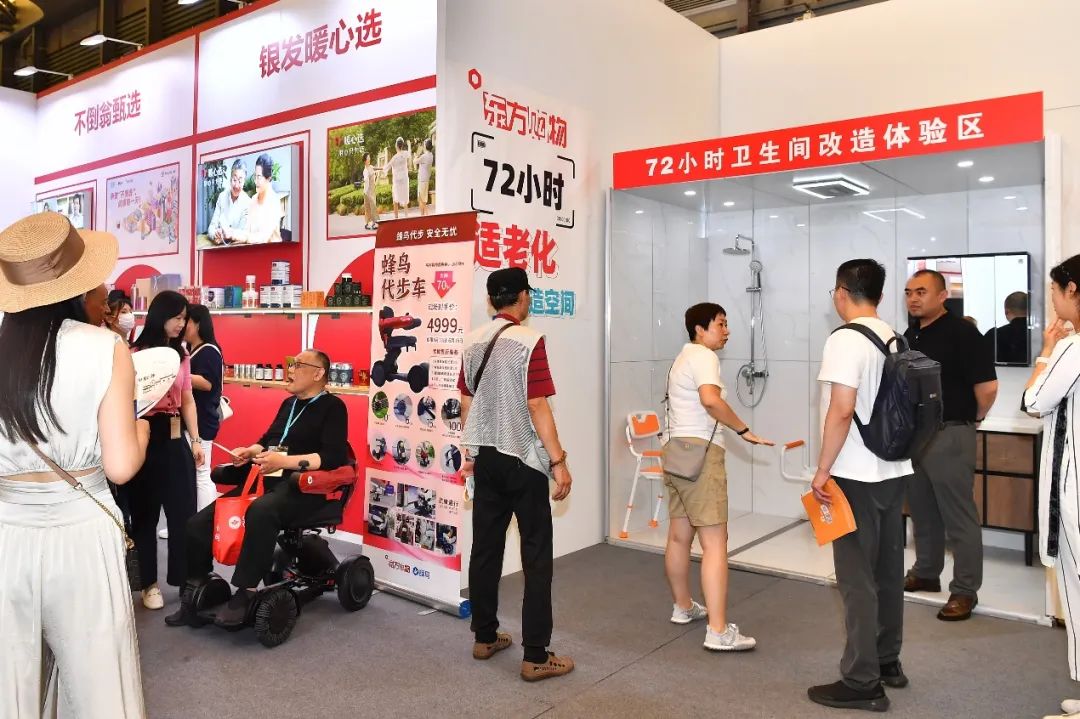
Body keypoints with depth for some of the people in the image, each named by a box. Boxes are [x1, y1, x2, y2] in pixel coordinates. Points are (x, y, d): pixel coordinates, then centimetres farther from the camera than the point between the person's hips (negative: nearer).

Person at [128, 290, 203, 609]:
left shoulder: (181, 353, 10)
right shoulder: (136, 354, -8)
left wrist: (196, 440, 9)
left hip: (175, 440, 5)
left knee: (184, 511, 7)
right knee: (145, 513, 9)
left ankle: (184, 578, 20)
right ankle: (149, 583, 21)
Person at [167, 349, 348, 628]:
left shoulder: (332, 406, -2)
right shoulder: (288, 404, 22)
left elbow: (334, 456, -15)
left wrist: (284, 461, -23)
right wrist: (250, 451, 5)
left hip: (302, 487, -8)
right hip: (265, 480, 8)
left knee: (261, 511, -40)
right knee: (199, 524, -6)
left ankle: (245, 594, -30)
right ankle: (193, 596, 6)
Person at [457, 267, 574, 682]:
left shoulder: (473, 342, 6)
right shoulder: (529, 341, -14)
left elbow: (467, 403, 12)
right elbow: (537, 407, -18)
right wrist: (558, 461, -12)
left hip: (486, 457, 7)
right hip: (524, 460, -7)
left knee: (485, 548, 14)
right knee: (536, 557, 0)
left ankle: (485, 637, 25)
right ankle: (535, 657, 4)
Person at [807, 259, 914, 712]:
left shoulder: (845, 340, -16)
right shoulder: (894, 339, 9)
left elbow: (841, 410, -23)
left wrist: (823, 470, -17)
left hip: (856, 476, -8)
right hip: (894, 471, 9)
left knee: (857, 578, -1)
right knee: (888, 571, 17)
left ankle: (862, 684, 7)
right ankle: (888, 662, 31)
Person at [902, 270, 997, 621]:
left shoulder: (962, 332, -13)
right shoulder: (910, 335, 11)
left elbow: (987, 385, -16)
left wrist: (972, 420, -2)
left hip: (949, 436, -8)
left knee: (959, 516, 0)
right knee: (922, 512, 17)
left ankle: (965, 590, 9)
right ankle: (925, 573, 31)